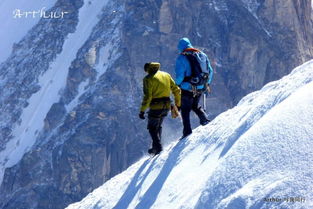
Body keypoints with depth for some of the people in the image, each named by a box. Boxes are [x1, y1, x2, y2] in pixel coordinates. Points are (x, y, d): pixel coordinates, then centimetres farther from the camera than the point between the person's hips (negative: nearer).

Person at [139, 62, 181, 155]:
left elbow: (147, 96, -16)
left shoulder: (148, 78, -8)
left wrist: (142, 110, -13)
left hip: (156, 107, -6)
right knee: (158, 126, 23)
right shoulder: (166, 75, 10)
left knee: (152, 127, 9)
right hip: (166, 106, 6)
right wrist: (178, 104, 21)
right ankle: (156, 147, 22)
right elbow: (176, 90, 11)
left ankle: (158, 147, -5)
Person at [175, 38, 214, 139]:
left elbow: (180, 75, -17)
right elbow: (210, 71, 7)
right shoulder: (202, 55, 4)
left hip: (187, 88, -5)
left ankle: (187, 132, 6)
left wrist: (177, 85, 2)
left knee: (185, 110, 8)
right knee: (195, 106, 26)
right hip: (200, 88, 5)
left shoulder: (181, 58, -12)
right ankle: (204, 118, 4)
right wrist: (207, 84, 19)